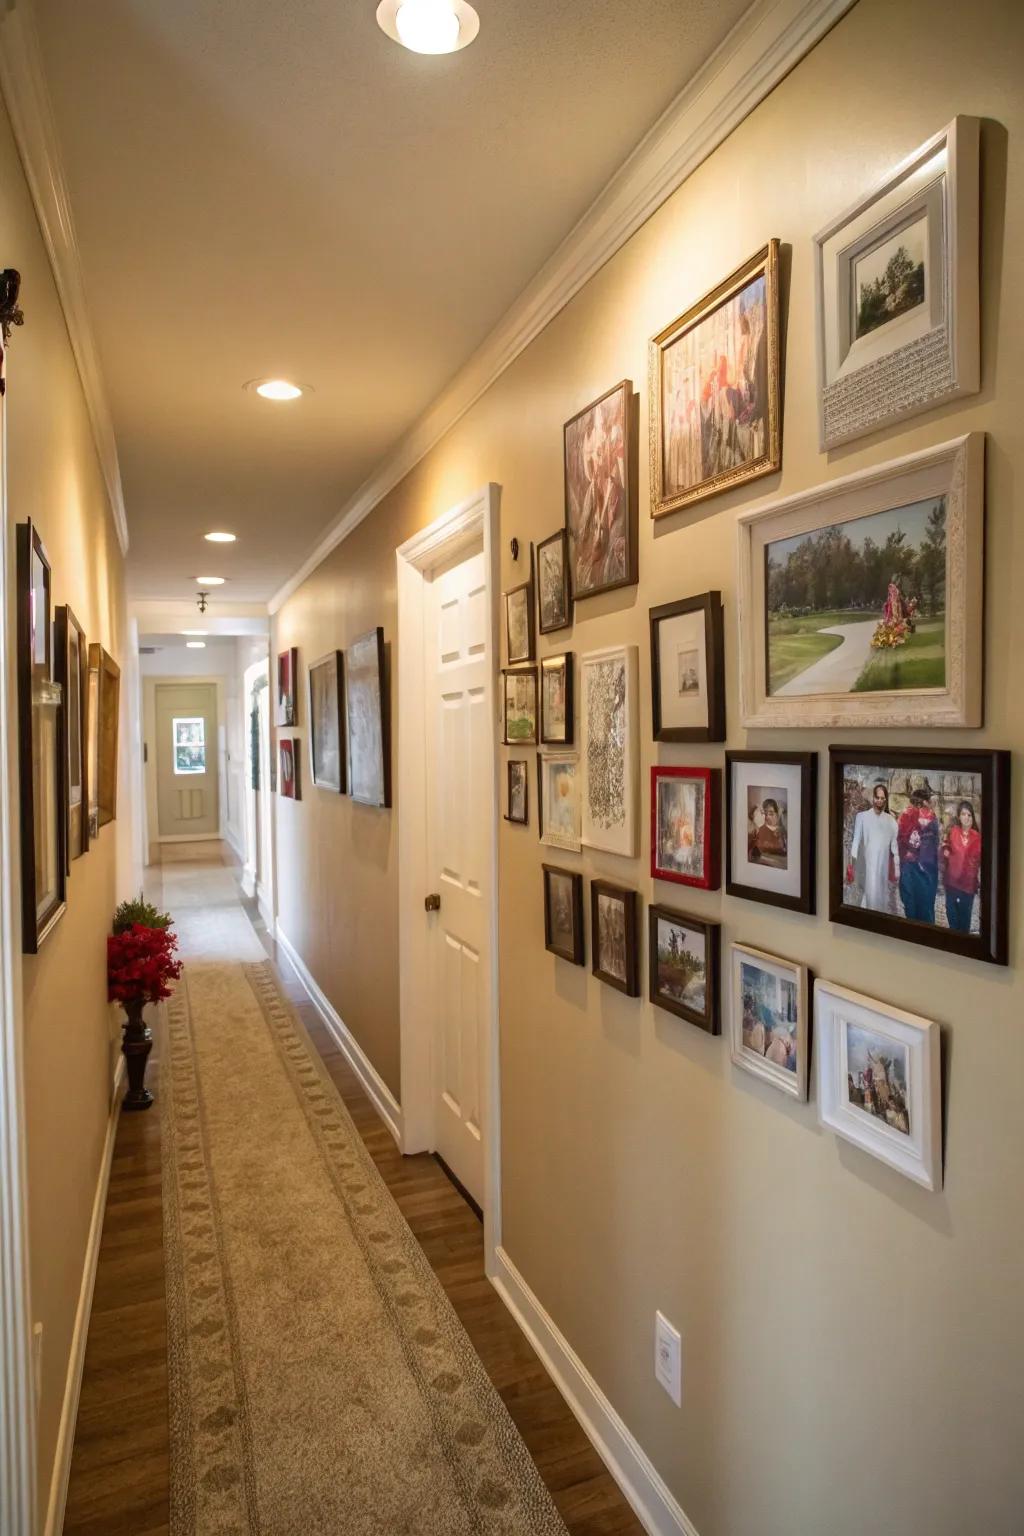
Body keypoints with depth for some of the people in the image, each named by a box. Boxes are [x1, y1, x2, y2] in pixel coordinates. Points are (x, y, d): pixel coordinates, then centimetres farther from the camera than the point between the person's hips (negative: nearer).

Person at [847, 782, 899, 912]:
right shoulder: (862, 816, 0)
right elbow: (856, 841, -1)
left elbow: (894, 845, 10)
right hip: (867, 864, -3)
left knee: (882, 895, 6)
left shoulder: (891, 820, 8)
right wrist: (852, 863, -8)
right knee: (870, 893, -11)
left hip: (884, 865, 3)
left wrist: (896, 869, 9)